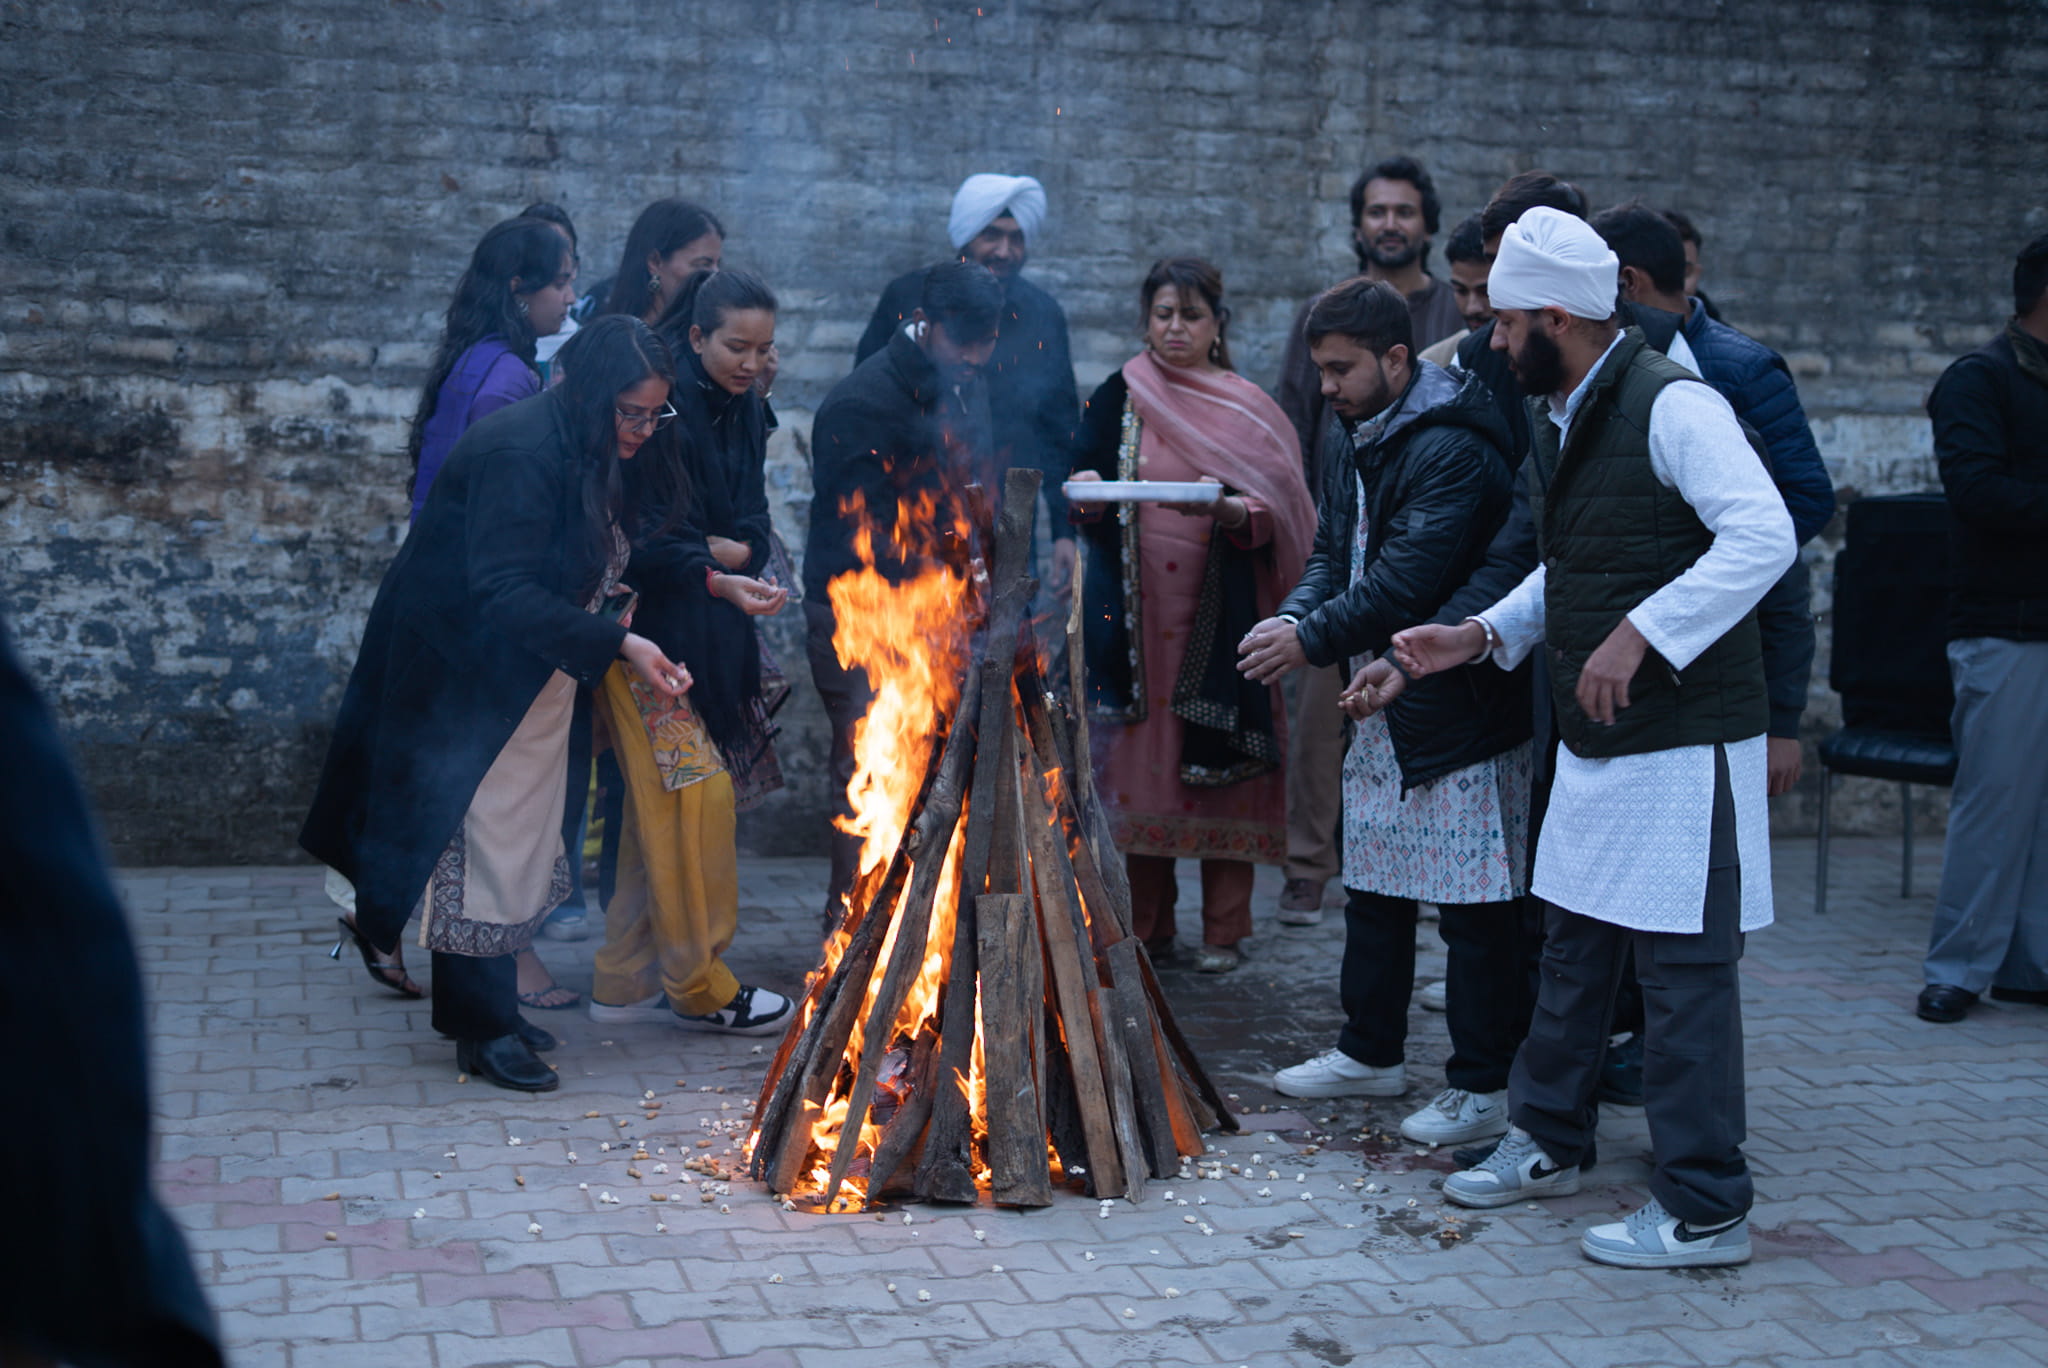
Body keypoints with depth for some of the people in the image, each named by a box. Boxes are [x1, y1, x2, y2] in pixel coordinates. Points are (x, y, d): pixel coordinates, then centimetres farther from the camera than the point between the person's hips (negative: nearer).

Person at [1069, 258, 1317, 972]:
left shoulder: (1250, 411, 6)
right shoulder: (1117, 400, 9)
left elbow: (1281, 515, -1)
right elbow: (1084, 499, 5)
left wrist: (1232, 511, -21)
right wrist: (1087, 492, -17)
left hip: (1222, 617, -1)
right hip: (1138, 611, 1)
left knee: (1220, 766, -2)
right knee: (1140, 761, 2)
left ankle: (1224, 931, 7)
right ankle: (1147, 926, 12)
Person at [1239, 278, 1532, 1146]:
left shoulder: (1452, 451, -18)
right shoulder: (1357, 449, 14)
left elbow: (1407, 580, -25)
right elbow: (1333, 554, 14)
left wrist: (1315, 640, -21)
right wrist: (1295, 617, -6)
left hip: (1458, 711, -10)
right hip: (1381, 708, 10)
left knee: (1473, 901, -3)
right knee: (1373, 881, 18)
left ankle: (1485, 1085, 5)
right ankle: (1372, 1052, 31)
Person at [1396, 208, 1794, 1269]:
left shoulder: (1671, 406, -17)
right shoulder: (1560, 423, 13)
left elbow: (1764, 536, -28)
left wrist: (1637, 634, -30)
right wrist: (1482, 635, 14)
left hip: (1684, 741, -9)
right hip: (1594, 744, 9)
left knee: (1682, 969, -3)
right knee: (1573, 949, 18)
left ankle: (1704, 1211, 7)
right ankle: (1548, 1143, 33)